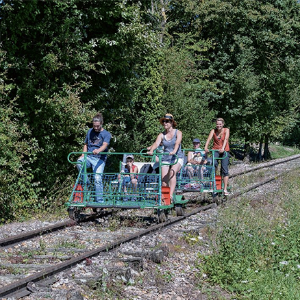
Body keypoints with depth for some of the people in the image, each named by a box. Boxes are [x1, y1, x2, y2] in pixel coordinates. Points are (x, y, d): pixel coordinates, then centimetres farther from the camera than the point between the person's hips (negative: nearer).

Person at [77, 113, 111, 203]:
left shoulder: (106, 134, 2)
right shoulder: (90, 131, 17)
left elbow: (105, 145, -17)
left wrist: (98, 150, -39)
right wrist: (83, 155, 5)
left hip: (99, 159, -3)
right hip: (88, 157, 3)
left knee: (98, 178, -17)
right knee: (79, 162, -30)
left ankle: (99, 200, -9)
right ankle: (86, 184, -17)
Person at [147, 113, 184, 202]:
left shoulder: (178, 133, -3)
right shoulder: (161, 135, 4)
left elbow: (177, 143, -22)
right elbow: (156, 143, -14)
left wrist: (174, 151, -43)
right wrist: (151, 150, -36)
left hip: (177, 158, -3)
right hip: (165, 159, 3)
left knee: (172, 172, -33)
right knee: (164, 183, -5)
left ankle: (171, 195, -38)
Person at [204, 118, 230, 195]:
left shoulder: (226, 130, -3)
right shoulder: (213, 131, 0)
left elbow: (226, 139, -19)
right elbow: (209, 139, -15)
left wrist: (222, 148, -36)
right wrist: (206, 147, -34)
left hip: (224, 151, -1)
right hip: (215, 150, 1)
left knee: (225, 169, -6)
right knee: (214, 164, -23)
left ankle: (225, 189, -5)